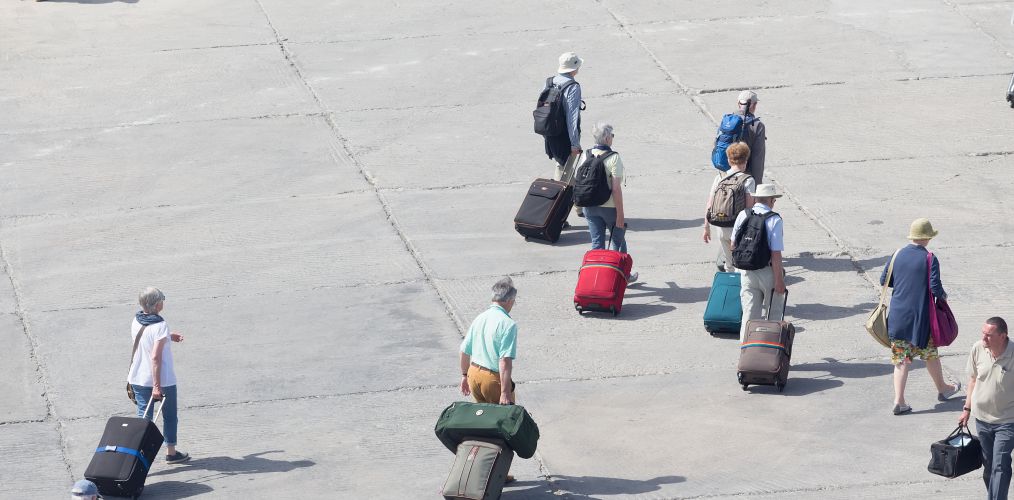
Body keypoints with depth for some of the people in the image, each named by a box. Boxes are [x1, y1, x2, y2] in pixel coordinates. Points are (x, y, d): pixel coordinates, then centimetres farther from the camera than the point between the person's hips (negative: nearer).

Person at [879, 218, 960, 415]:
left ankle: (899, 400, -2)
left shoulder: (897, 255, 0)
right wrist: (943, 295, 5)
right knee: (930, 354, 17)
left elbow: (884, 280, 7)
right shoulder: (929, 259, -14)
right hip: (921, 316, -3)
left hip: (898, 316, 3)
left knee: (901, 360, 5)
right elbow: (935, 288, -17)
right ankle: (942, 389, 36)